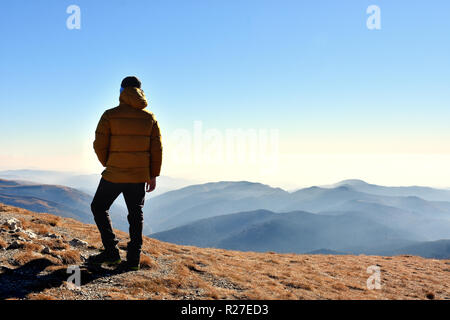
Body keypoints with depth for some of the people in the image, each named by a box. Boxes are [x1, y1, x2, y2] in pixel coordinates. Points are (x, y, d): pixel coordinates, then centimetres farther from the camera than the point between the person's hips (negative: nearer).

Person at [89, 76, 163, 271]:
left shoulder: (110, 115, -6)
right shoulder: (149, 117, 3)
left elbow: (99, 145, -6)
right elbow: (157, 149, 2)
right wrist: (153, 175, 8)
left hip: (114, 175, -3)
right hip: (139, 176, 3)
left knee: (99, 207, 15)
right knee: (136, 214, 12)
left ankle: (111, 251, 9)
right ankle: (134, 258, 12)